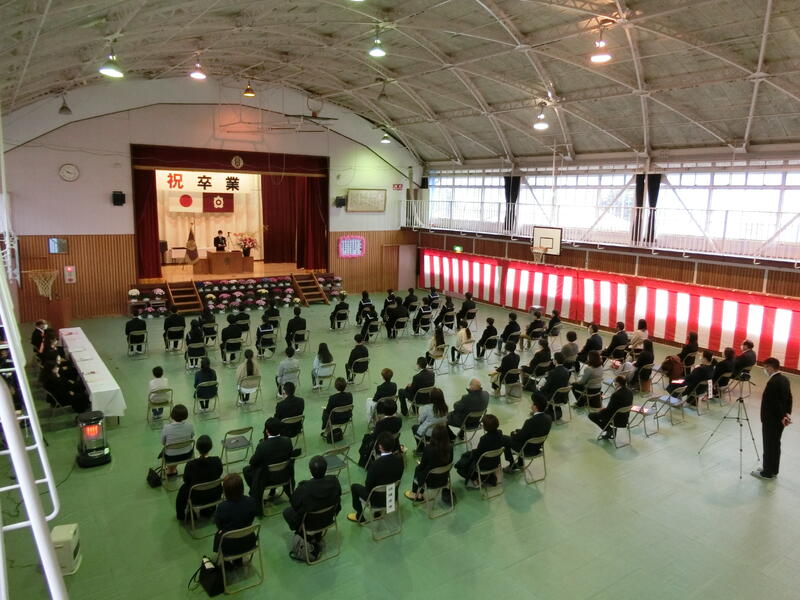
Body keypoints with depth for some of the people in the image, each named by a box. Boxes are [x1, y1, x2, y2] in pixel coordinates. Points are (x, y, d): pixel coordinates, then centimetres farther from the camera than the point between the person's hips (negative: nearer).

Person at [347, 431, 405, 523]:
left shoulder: (375, 464, -33)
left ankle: (360, 516, 30)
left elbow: (368, 486, -19)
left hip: (378, 500, -5)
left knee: (354, 487, 17)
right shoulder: (399, 458, -17)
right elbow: (399, 477, 1)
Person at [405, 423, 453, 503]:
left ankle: (415, 494, 45)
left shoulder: (429, 448, -28)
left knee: (418, 469, 27)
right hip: (444, 479, 4)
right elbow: (450, 461, 2)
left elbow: (422, 465, -13)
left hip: (431, 481, -4)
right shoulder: (450, 447, -17)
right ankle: (420, 495, 38)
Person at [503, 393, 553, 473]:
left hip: (528, 450, -7)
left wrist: (513, 433, 2)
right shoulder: (549, 418, -13)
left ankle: (512, 465, 26)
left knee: (505, 439, 14)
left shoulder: (531, 421, -35)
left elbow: (519, 437, -20)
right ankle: (520, 463, 37)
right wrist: (518, 431, 6)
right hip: (538, 446, 7)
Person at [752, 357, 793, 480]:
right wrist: (787, 414, 12)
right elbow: (789, 398, 11)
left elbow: (774, 403, -24)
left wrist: (782, 417, -12)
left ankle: (767, 473, 12)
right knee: (775, 445, 17)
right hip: (779, 419, 9)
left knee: (769, 446, 2)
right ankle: (773, 470, 28)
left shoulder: (773, 382, -24)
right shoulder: (784, 379, 6)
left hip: (771, 420, -9)